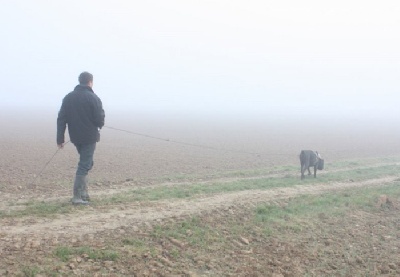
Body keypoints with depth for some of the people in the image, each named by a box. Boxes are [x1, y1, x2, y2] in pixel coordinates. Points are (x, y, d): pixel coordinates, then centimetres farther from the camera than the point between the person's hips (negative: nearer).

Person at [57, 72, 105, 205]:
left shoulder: (68, 97, 6)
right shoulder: (93, 98, -11)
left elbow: (61, 119, 3)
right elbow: (100, 120, -13)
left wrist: (60, 138, 4)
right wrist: (100, 124, 11)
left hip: (75, 137, 6)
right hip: (89, 137, -6)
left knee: (85, 163, 20)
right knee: (84, 165, -2)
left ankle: (83, 193, 18)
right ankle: (78, 197, -5)